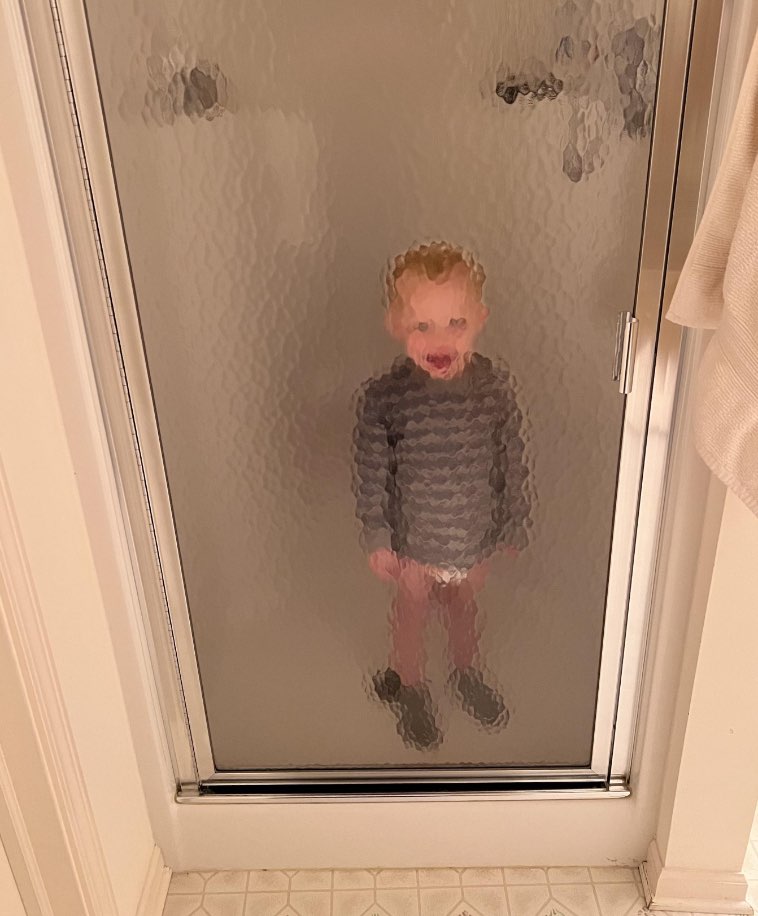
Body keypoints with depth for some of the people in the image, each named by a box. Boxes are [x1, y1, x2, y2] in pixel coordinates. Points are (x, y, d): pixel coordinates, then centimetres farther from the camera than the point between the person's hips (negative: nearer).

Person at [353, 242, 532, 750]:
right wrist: (378, 539, -7)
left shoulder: (497, 384, -17)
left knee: (465, 605, 28)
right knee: (413, 613, 22)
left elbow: (515, 459, -5)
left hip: (477, 535, 2)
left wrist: (516, 523, 2)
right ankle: (411, 688, 50)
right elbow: (371, 474, -13)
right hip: (413, 540, -2)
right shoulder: (383, 396, -23)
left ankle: (468, 673, 57)